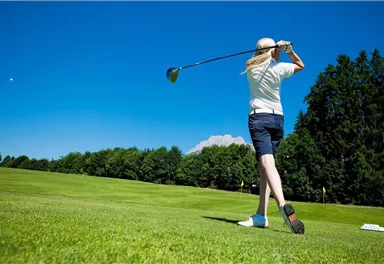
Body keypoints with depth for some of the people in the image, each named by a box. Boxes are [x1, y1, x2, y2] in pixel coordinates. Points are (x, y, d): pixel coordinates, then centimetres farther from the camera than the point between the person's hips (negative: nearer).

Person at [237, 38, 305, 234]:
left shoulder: (251, 67, 5)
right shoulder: (279, 68, 5)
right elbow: (300, 65, 24)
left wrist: (277, 50, 11)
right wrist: (289, 50, 13)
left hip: (258, 117, -3)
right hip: (278, 119, 3)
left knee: (267, 163, -20)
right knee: (263, 166, 6)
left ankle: (283, 205, -42)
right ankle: (261, 215, 0)